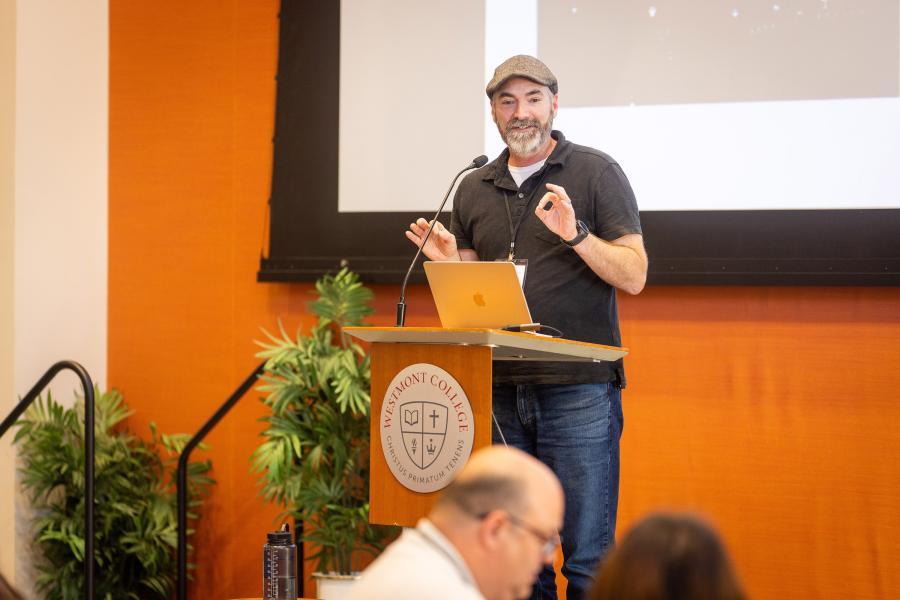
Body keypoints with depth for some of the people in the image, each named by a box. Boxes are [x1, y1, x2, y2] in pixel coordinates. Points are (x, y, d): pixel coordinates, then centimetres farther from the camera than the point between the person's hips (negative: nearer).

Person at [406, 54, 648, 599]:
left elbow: (633, 276, -6)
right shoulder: (474, 190, 14)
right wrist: (448, 263, 0)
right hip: (500, 391, 5)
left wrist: (575, 233, -20)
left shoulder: (597, 173, -1)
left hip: (579, 390, -5)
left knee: (588, 555, -5)